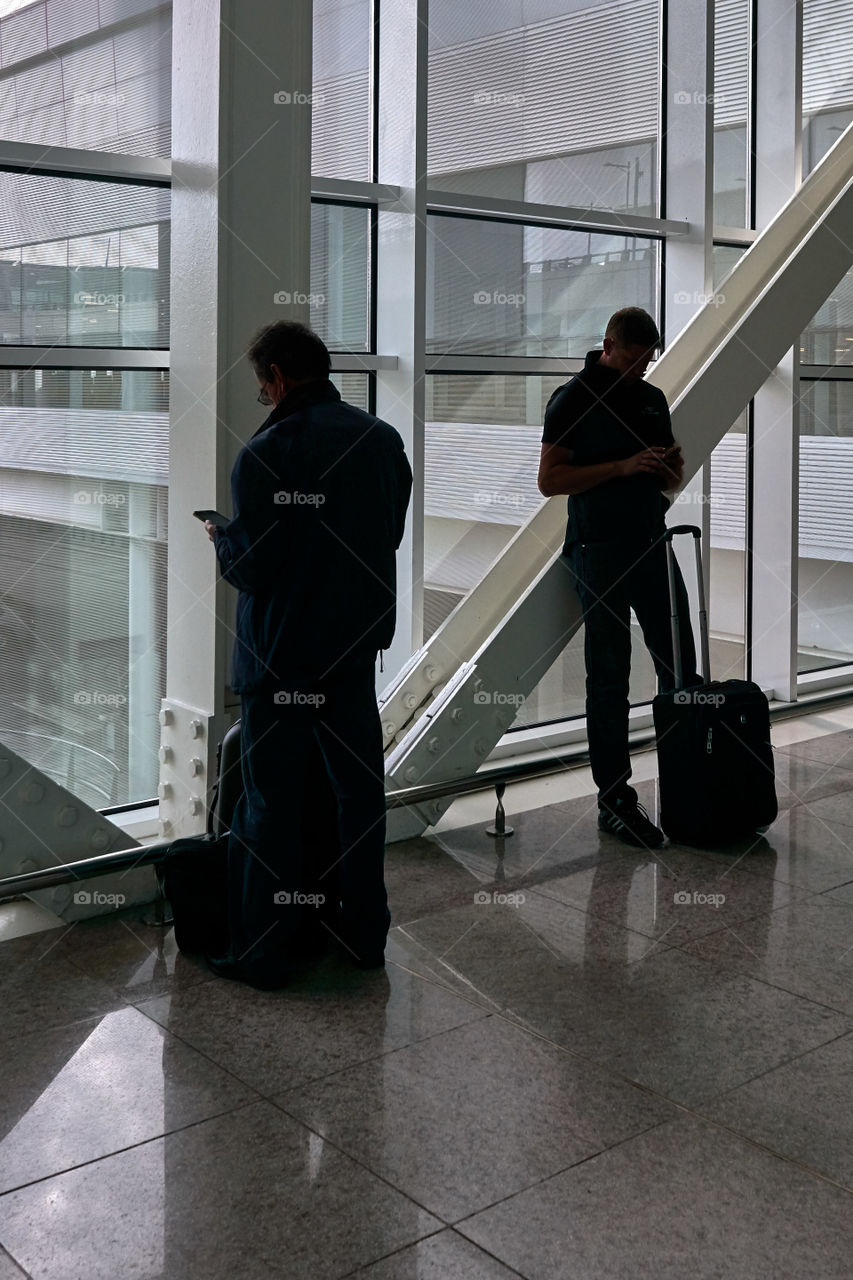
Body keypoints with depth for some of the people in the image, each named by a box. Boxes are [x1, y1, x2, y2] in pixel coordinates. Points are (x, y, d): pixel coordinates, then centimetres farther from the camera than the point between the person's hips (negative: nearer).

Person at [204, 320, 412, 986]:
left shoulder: (266, 453, -18)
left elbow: (251, 569, -18)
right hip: (356, 641, 6)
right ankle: (366, 932, 29)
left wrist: (219, 535, 2)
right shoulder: (382, 438, 1)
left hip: (282, 652, -6)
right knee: (359, 787, 17)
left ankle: (263, 953, 15)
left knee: (271, 804, 5)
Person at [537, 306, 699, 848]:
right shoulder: (574, 399, -4)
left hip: (652, 545, 6)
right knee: (609, 678, 0)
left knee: (682, 669, 5)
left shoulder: (653, 398, 15)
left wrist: (672, 466, -3)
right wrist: (623, 466, -18)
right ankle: (615, 800, 7)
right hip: (600, 553, -6)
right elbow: (550, 479, -11)